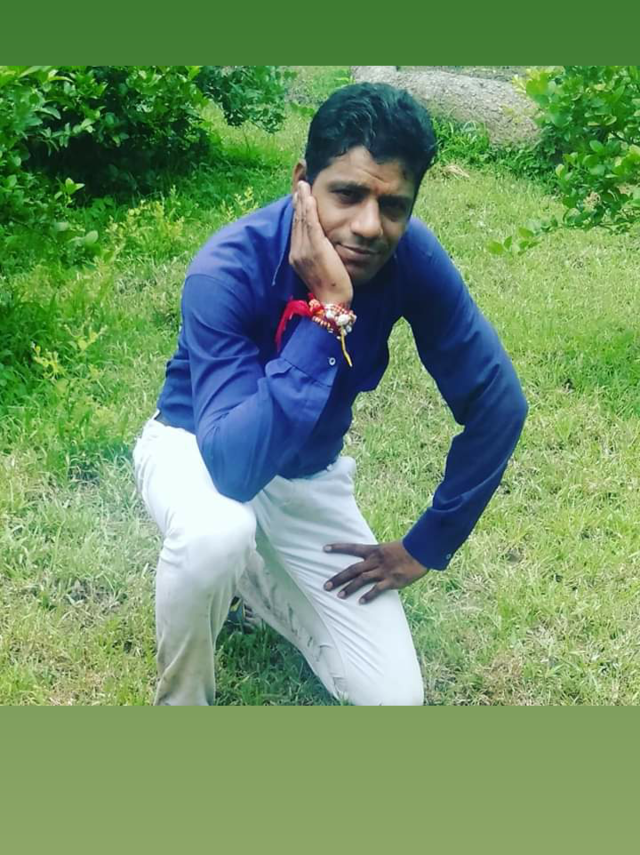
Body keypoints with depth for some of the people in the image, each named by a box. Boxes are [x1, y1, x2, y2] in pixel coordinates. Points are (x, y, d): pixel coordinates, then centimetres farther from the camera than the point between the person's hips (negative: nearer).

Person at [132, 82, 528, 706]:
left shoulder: (412, 258, -22)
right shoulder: (228, 271, -33)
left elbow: (496, 405, -13)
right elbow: (234, 467, -42)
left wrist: (425, 547, -9)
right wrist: (326, 310, -45)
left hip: (307, 476, 3)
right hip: (195, 446, -3)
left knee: (394, 697, -4)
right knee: (219, 533, -41)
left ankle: (251, 572, 19)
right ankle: (179, 702, -8)